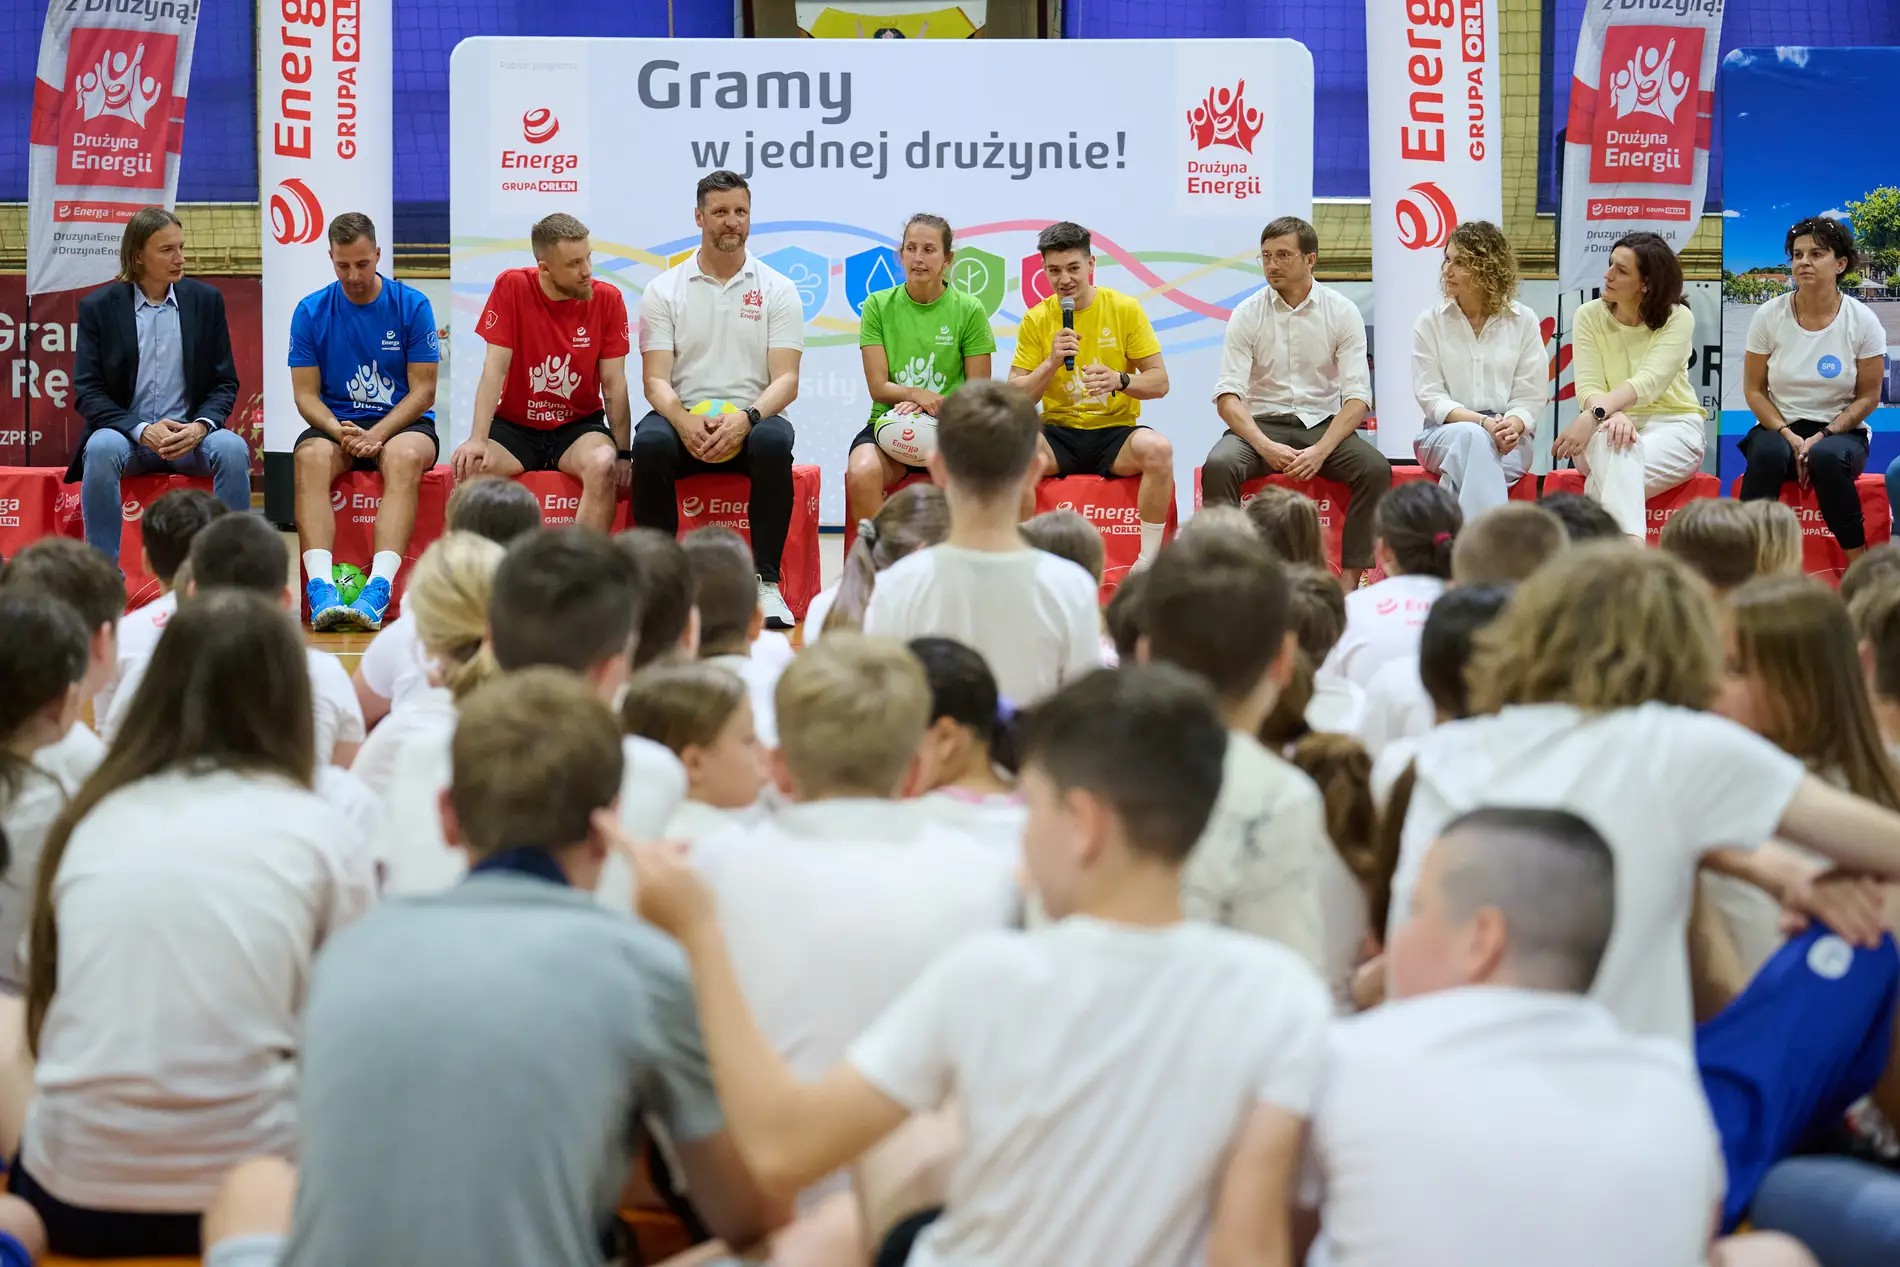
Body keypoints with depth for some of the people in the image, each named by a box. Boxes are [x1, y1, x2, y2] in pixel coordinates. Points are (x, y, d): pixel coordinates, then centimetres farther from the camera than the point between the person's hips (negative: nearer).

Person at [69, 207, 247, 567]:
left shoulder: (206, 300, 6)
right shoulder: (98, 307, 0)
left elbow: (225, 383, 7)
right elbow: (87, 392, -3)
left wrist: (201, 426, -15)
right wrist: (141, 431, -19)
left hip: (191, 434, 1)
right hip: (125, 432, -1)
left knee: (233, 449, -30)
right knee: (101, 450, -35)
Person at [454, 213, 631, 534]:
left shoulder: (607, 299, -6)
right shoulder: (511, 287, -9)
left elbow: (613, 383, -3)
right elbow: (495, 369, -10)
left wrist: (623, 453, -11)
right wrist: (477, 440, -20)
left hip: (579, 427, 0)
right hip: (514, 426, 0)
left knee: (603, 465, -32)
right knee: (470, 466, -29)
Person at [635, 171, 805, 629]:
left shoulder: (777, 290, 6)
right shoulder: (665, 290, 7)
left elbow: (786, 380, -2)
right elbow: (655, 380, -1)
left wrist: (747, 419, -23)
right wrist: (685, 421, -23)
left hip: (750, 419, 0)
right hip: (684, 417, 0)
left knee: (774, 442, -36)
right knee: (650, 443, -34)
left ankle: (765, 582, -27)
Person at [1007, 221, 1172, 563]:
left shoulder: (1125, 309, 1)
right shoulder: (1036, 320, 4)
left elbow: (1159, 383, 0)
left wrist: (1120, 380, -21)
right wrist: (1051, 363, -15)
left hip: (1116, 432, -1)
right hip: (1058, 434, 1)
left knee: (1158, 449, -34)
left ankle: (1148, 559, -20)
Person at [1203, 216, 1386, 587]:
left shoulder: (1342, 313, -1)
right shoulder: (1247, 315, 0)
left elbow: (1358, 397, -6)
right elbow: (1228, 396, -6)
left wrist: (1321, 450, -21)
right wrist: (1265, 446, -23)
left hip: (1322, 423, 0)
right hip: (1262, 424, 0)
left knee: (1375, 469, -28)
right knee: (1218, 466, -31)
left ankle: (1350, 577, -24)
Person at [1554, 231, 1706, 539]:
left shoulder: (1677, 318, -7)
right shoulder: (1589, 316, 1)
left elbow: (1649, 382, -23)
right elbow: (1588, 387, -9)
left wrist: (1594, 415, -39)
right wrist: (1612, 416, -34)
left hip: (1672, 425, -2)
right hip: (1608, 424, 2)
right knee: (1616, 445, -38)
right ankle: (1630, 545, -53)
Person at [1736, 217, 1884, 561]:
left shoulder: (1863, 322, -3)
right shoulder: (1769, 316, -1)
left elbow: (1867, 397, -1)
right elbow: (1754, 390, 2)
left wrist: (1821, 437, -14)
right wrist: (1788, 435, -14)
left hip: (1840, 432, -1)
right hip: (1778, 428, 1)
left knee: (1826, 457, -37)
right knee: (1769, 453, -36)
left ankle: (1859, 568, -25)